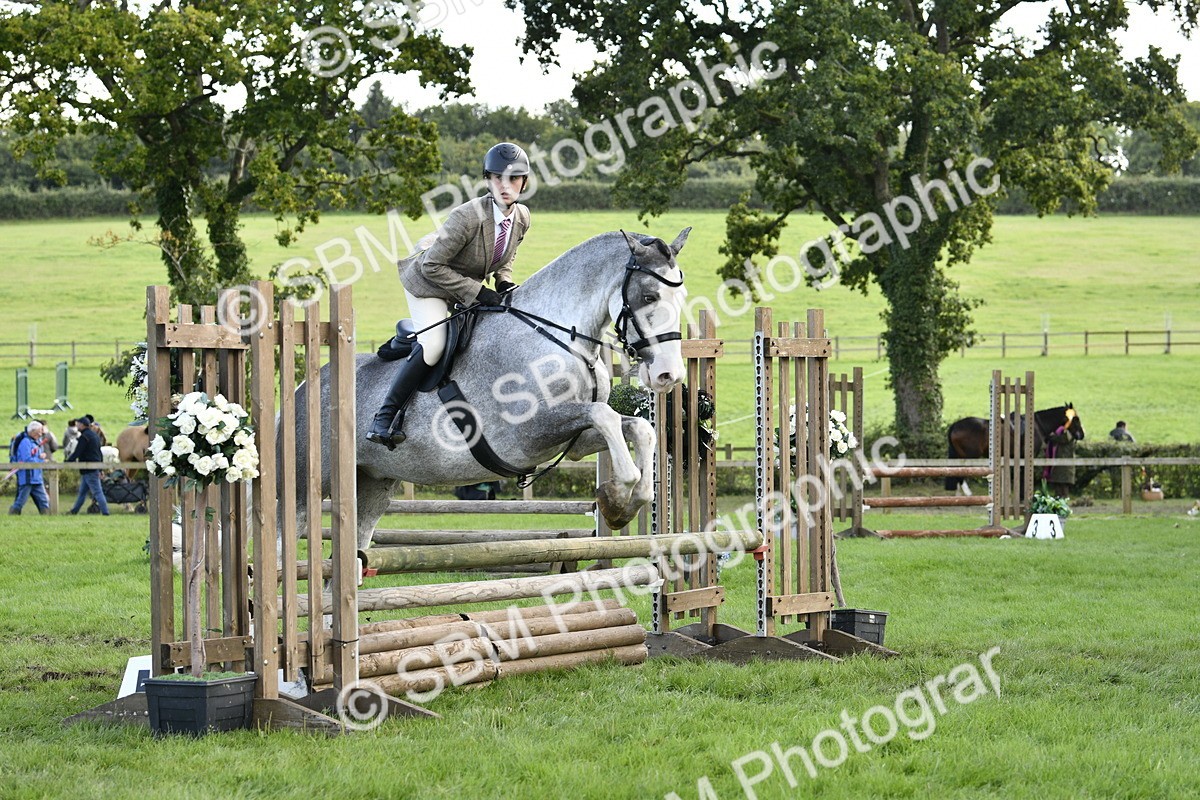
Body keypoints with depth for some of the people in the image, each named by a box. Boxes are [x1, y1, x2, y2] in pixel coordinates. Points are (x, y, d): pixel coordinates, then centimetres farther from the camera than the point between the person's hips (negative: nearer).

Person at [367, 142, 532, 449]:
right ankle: (385, 418, -19)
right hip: (428, 284, -8)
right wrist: (478, 292, -29)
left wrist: (505, 283, -11)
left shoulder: (522, 218, -11)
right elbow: (432, 266, -28)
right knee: (432, 346, -26)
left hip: (471, 290, 8)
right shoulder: (467, 217, -33)